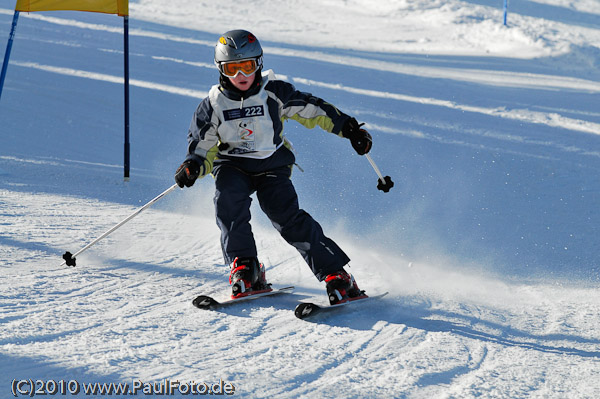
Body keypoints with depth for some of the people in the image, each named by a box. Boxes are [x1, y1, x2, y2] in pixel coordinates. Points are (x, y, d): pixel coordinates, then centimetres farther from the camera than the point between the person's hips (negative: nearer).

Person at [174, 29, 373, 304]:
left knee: (287, 216, -21)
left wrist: (349, 128, -1)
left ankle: (336, 275, -19)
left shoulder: (274, 93, -6)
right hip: (233, 166, 1)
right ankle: (245, 269, -25)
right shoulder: (214, 104, -2)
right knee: (228, 197, -32)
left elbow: (313, 110, 3)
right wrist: (193, 167, -18)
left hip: (272, 165, -1)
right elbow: (203, 147, 3)